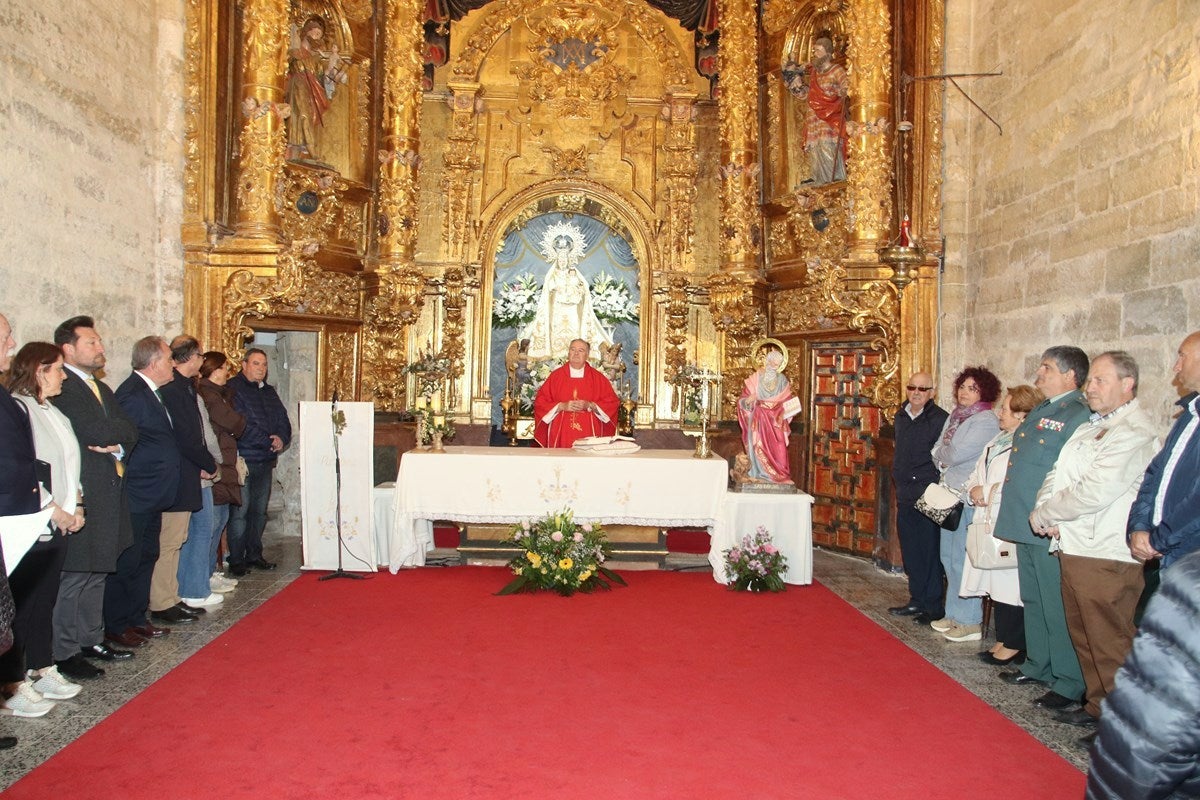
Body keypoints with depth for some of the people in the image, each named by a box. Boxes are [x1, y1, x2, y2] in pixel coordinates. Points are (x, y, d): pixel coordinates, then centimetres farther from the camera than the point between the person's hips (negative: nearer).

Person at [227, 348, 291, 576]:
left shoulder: (269, 392, 17)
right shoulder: (233, 389, -7)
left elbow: (283, 420, 15)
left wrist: (282, 439, -6)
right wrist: (269, 441, -15)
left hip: (266, 461, 7)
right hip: (243, 460, -7)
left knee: (260, 510, 12)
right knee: (240, 511, -4)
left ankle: (254, 555, 21)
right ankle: (236, 560, 3)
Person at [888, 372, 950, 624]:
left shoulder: (940, 419, -11)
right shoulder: (901, 416, 12)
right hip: (905, 497, 7)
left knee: (929, 551, 0)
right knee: (910, 551, 13)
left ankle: (933, 606, 11)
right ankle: (917, 601, 25)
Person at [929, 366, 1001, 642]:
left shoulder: (986, 421, -12)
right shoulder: (954, 417, 14)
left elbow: (957, 454, -17)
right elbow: (937, 453, 14)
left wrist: (943, 452, 2)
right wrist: (947, 455, -7)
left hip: (970, 498, -8)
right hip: (950, 495, 8)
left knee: (962, 560, -5)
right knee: (948, 557, 13)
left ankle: (970, 622, 6)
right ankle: (954, 614, 25)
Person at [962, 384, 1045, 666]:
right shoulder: (998, 442, 16)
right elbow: (976, 476, 21)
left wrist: (986, 492, -16)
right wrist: (974, 490, 1)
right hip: (990, 524, 9)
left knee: (1010, 587, -2)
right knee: (997, 586, 14)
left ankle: (1013, 645, 11)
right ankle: (1002, 640, 25)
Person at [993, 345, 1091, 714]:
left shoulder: (1079, 415, -15)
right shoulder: (1040, 411, 15)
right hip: (1025, 524, 10)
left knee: (1057, 607, 0)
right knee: (1033, 601, 19)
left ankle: (1069, 683, 12)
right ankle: (1038, 666, 33)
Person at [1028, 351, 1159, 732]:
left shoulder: (1134, 433, -14)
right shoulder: (1091, 426, 16)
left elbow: (1094, 491, -22)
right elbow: (1057, 474, 16)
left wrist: (1043, 514, -9)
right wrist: (1047, 510, -4)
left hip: (1106, 555, -9)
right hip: (1074, 547, 9)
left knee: (1110, 644, -1)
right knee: (1083, 635, 17)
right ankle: (1097, 706, 31)